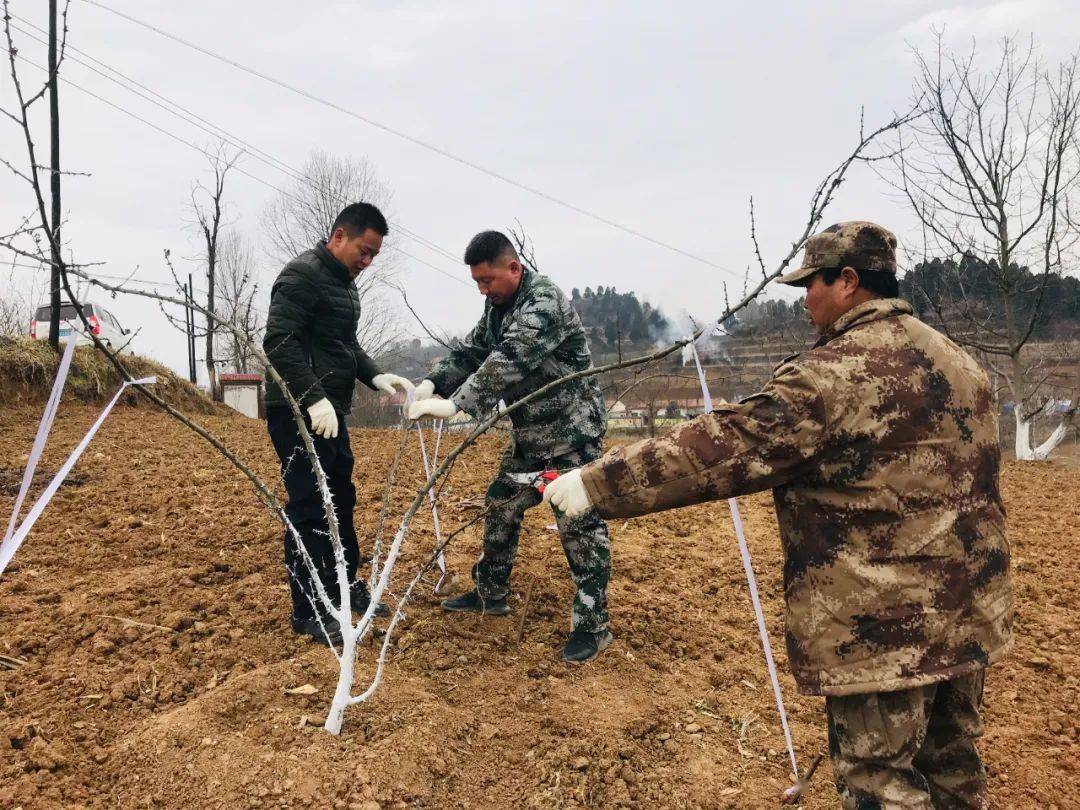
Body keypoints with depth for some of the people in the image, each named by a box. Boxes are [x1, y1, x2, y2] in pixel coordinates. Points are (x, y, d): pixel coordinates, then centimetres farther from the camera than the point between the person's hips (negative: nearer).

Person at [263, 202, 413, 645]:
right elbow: (279, 341, -22)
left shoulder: (343, 282, 18)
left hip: (329, 411, 10)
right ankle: (309, 612, 4)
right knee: (309, 508, -6)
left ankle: (345, 587, 32)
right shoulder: (303, 274, -13)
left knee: (341, 500, 17)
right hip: (299, 412, -10)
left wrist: (376, 377, 8)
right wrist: (314, 398, -28)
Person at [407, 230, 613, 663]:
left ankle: (593, 624, 2)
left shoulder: (544, 303, -23)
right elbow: (470, 351, 7)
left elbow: (508, 363, -33)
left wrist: (455, 403, -37)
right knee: (501, 507, 16)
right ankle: (491, 594, 33)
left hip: (571, 432, -9)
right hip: (528, 435, 9)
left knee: (578, 523, -9)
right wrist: (433, 384, -11)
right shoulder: (497, 305, 7)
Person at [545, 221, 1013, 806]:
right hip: (969, 614, 9)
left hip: (885, 627, -9)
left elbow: (721, 448, -23)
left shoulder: (834, 375, -19)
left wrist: (597, 483, -18)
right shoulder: (957, 362, 9)